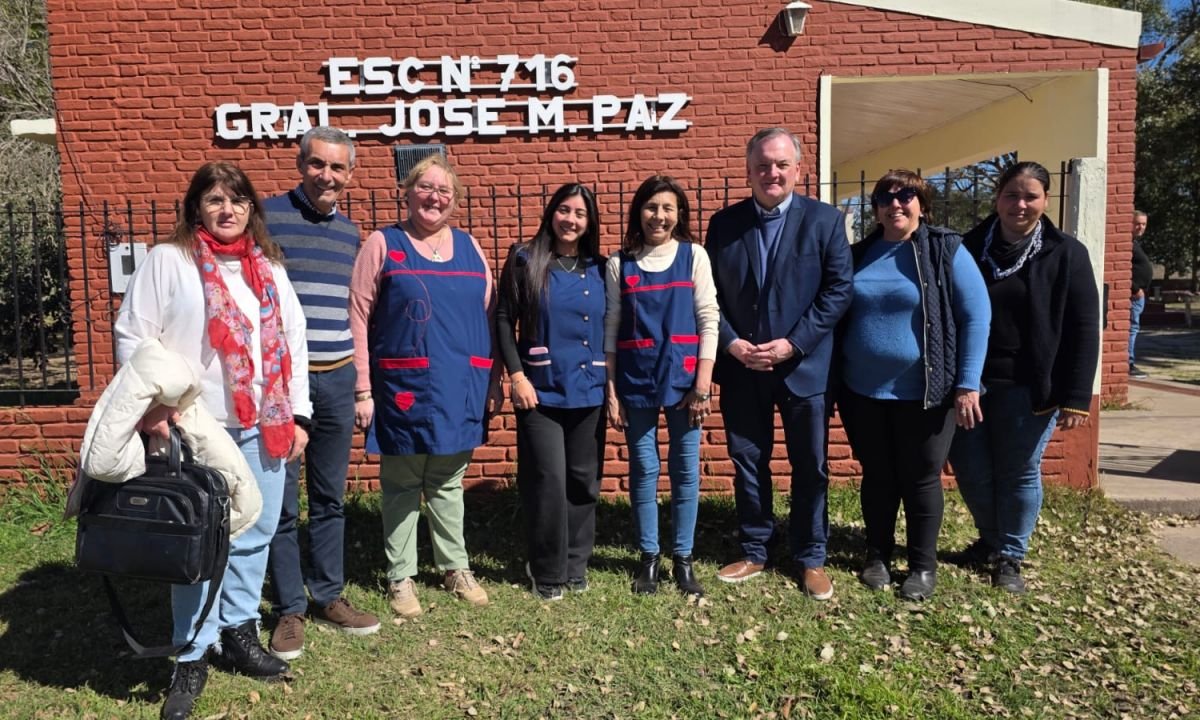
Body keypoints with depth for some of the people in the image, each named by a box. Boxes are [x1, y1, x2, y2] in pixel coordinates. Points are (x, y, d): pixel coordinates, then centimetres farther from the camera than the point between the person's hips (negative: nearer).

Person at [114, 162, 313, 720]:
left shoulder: (270, 268, 13)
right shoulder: (166, 260, -1)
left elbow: (294, 343, 13)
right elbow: (132, 336, -3)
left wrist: (297, 415, 7)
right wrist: (150, 406, -12)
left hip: (262, 426, 4)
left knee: (255, 533, 11)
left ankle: (238, 632, 29)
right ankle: (192, 657, 17)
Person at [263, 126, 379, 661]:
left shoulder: (350, 232, 13)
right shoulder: (266, 216, -4)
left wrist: (361, 381, 16)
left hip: (337, 379, 5)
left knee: (330, 497, 13)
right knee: (282, 501, 3)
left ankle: (328, 596, 27)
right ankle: (288, 609, 17)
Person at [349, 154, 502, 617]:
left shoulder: (469, 247, 10)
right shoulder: (383, 244, 0)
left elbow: (489, 317, 12)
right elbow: (358, 319, -4)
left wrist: (493, 383, 7)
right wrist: (362, 390, -9)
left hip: (461, 389, 3)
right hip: (404, 389, -3)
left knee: (448, 483, 15)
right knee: (401, 485, 8)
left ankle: (455, 568, 28)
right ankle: (401, 577, 22)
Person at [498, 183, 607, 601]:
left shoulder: (599, 269, 10)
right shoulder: (525, 260, 0)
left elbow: (610, 329, 14)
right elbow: (504, 320, -2)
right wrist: (516, 375, -11)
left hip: (590, 390, 4)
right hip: (540, 389, -3)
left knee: (584, 481, 9)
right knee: (549, 481, -4)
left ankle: (576, 565, 26)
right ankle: (548, 573, 13)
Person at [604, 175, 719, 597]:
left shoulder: (694, 256, 2)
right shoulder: (620, 263, 3)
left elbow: (708, 322, -2)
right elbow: (610, 330, 3)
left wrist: (702, 386, -8)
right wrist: (611, 392, -1)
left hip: (683, 377, 0)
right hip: (635, 381, 1)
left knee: (685, 469, 6)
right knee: (644, 469, 7)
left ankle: (683, 558, 20)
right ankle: (648, 557, 22)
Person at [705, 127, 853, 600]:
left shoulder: (824, 220, -2)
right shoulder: (724, 223, 4)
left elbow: (838, 290, -7)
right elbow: (711, 294, 4)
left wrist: (792, 344, -15)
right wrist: (732, 343, -11)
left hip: (804, 366, -1)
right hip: (741, 367, 2)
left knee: (810, 468, 9)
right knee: (748, 465, 11)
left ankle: (811, 559, 26)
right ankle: (753, 553, 28)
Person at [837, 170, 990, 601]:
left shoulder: (946, 250, -6)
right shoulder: (858, 255, 5)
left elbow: (976, 316, -8)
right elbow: (839, 318, 12)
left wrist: (967, 384, -13)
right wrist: (835, 380, 7)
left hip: (923, 392, -3)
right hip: (863, 391, 3)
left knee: (921, 479, 8)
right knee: (876, 477, 14)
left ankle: (923, 566, 25)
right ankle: (877, 557, 31)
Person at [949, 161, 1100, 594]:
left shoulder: (1066, 254, -2)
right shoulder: (970, 247, 4)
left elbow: (1083, 330, -4)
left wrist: (1076, 397, -10)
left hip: (1028, 388, -2)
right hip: (970, 382, 3)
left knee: (1019, 474, 7)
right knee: (969, 468, 8)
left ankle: (1009, 557, 25)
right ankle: (991, 540, 33)